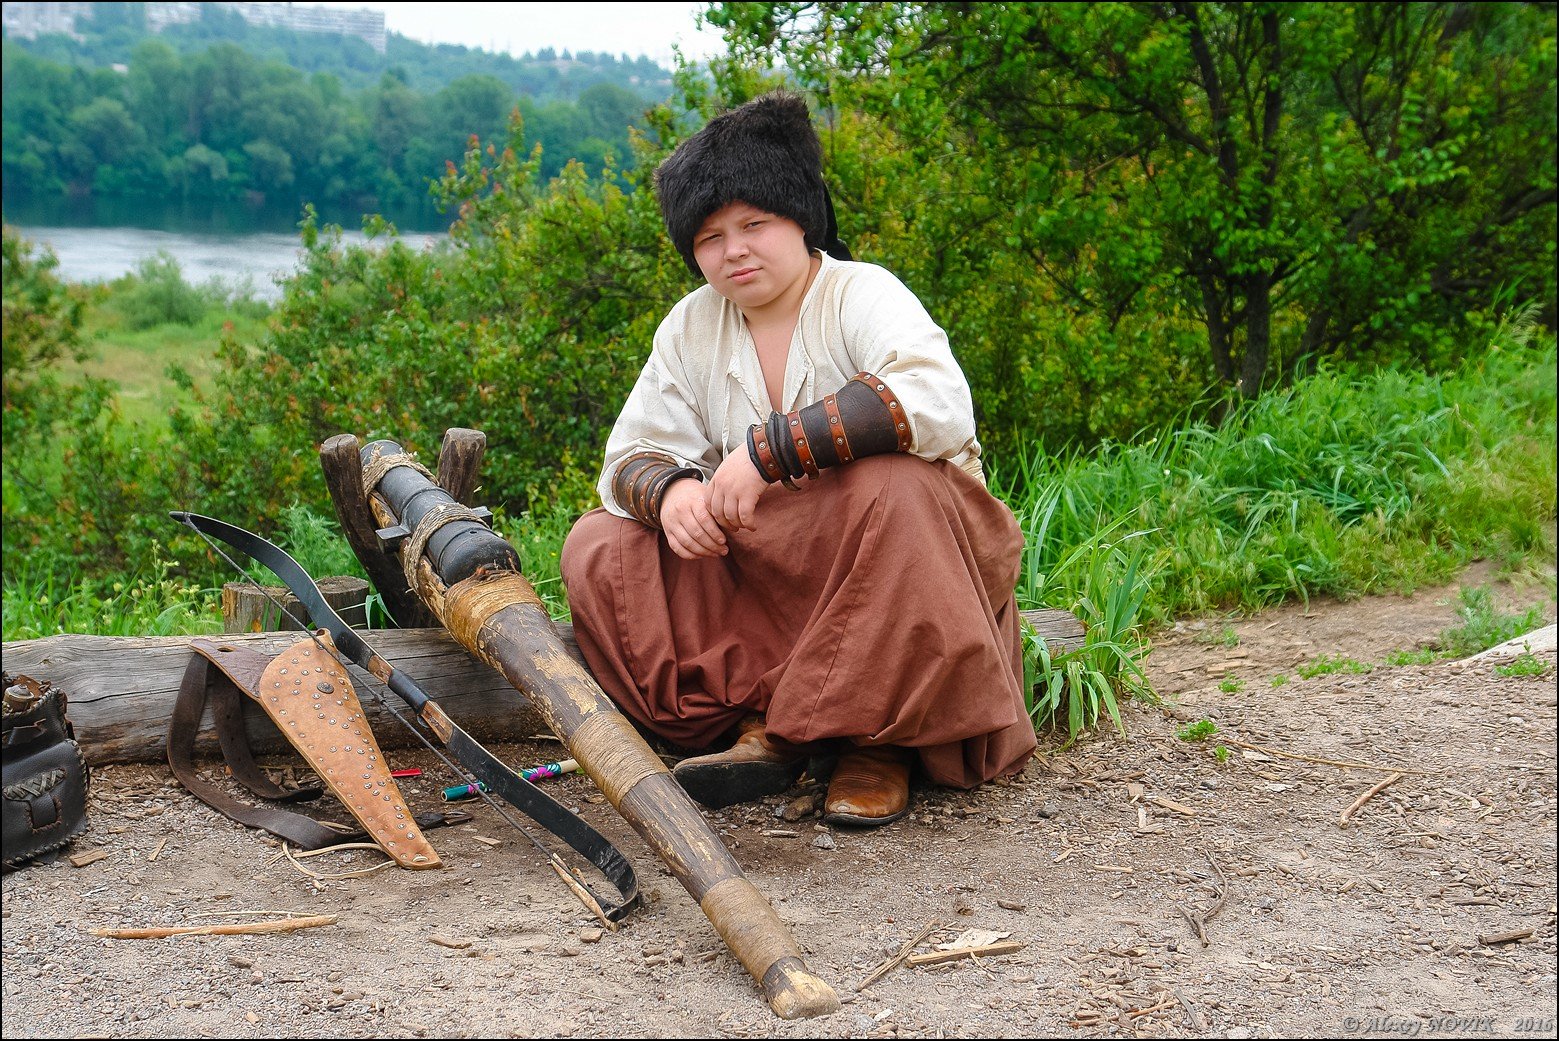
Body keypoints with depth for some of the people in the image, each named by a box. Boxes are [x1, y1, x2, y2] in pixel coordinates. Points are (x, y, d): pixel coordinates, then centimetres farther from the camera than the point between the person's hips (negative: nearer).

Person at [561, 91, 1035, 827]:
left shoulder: (862, 295, -12)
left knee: (892, 488, -37)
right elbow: (631, 453, 2)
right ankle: (764, 727, -19)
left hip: (880, 566, -5)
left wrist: (767, 449, -33)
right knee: (600, 546, -10)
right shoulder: (692, 325, 6)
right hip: (765, 575, 5)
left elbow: (936, 402, -32)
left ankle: (878, 739, -20)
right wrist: (669, 491, -24)